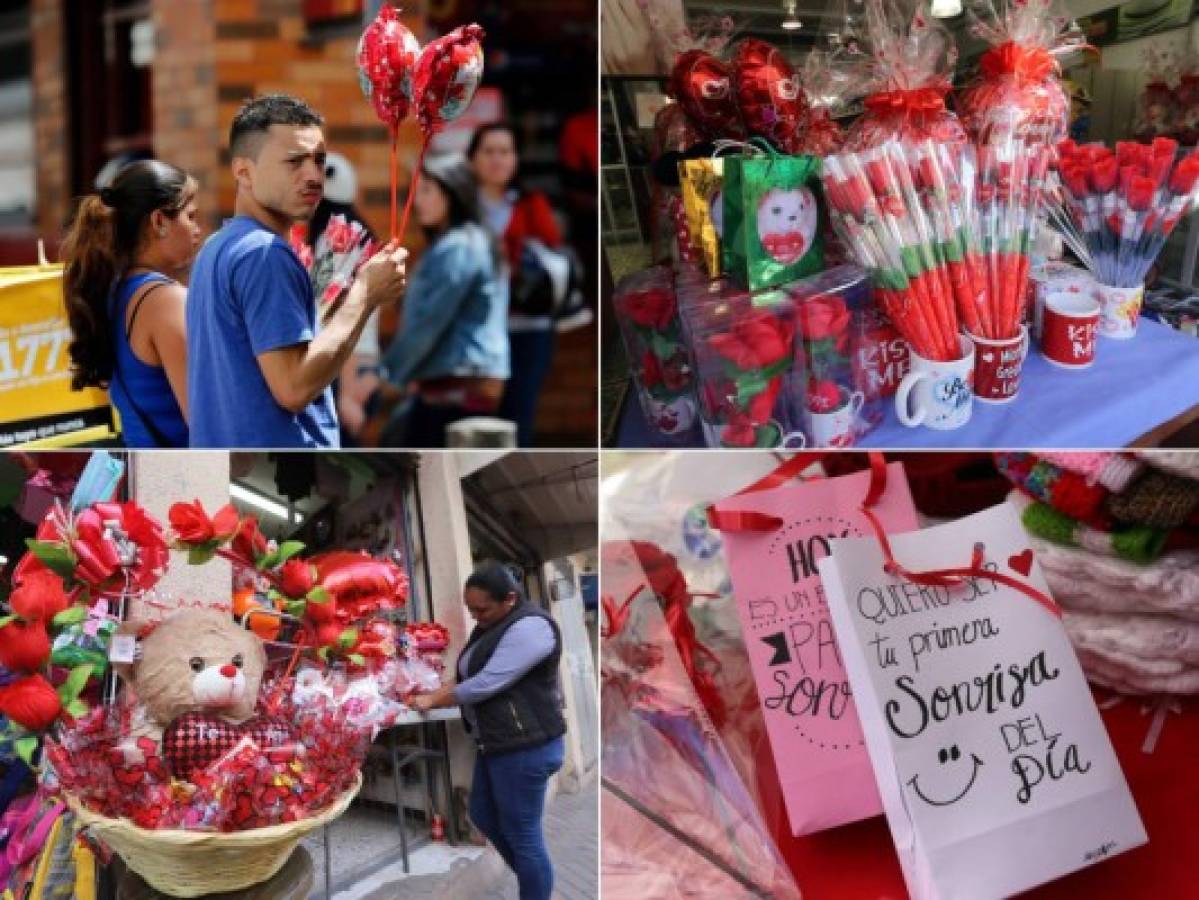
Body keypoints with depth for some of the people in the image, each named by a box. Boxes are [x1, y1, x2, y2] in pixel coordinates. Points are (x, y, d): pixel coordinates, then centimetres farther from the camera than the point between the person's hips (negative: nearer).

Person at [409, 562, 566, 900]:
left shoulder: (530, 627, -21)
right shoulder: (493, 624, 13)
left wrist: (432, 700, -12)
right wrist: (438, 692, -4)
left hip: (525, 747, -11)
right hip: (498, 743, 11)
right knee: (484, 817, 20)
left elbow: (486, 684, -23)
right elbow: (474, 676, 14)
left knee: (521, 833, -2)